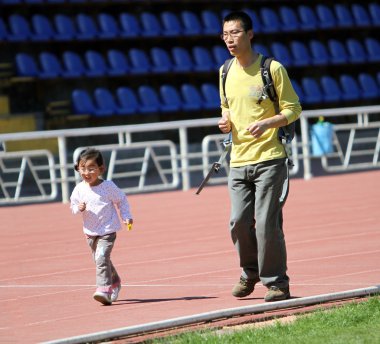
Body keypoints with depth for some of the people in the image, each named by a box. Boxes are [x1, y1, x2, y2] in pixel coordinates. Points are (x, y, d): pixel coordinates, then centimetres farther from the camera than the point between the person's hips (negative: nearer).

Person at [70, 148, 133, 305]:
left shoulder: (108, 186, -13)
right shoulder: (79, 189, -5)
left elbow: (121, 200, 1)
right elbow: (73, 205, 6)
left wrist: (126, 217, -3)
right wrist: (79, 208, -17)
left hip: (107, 230, -5)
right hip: (91, 232, 5)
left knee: (102, 258, -22)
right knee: (100, 260, 20)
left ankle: (104, 289, -24)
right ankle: (115, 283, 43)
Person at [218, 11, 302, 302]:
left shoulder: (272, 68, -5)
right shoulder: (226, 72, 12)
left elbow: (293, 109, -2)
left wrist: (267, 123, -19)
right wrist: (226, 122, 2)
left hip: (269, 159, -5)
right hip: (239, 160, 5)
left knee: (267, 223, -8)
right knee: (239, 221, 0)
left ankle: (276, 282, 4)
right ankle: (250, 272, 23)